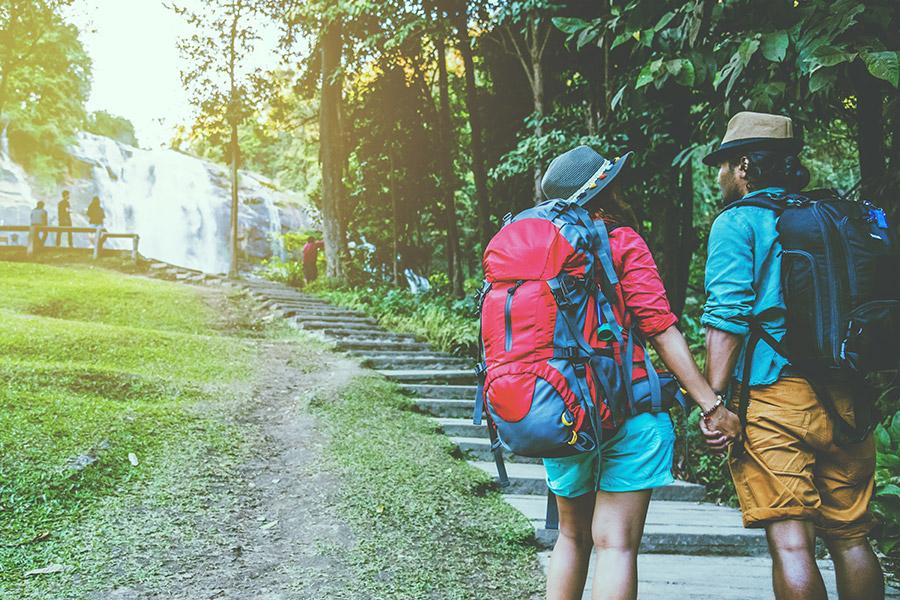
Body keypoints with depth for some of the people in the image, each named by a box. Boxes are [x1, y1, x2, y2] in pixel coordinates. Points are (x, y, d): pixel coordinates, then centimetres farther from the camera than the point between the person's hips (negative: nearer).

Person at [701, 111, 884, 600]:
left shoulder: (737, 222, -1)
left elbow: (727, 319, -12)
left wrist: (714, 402, -11)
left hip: (772, 395, -6)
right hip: (843, 400, 6)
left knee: (790, 540, -5)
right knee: (850, 538, 13)